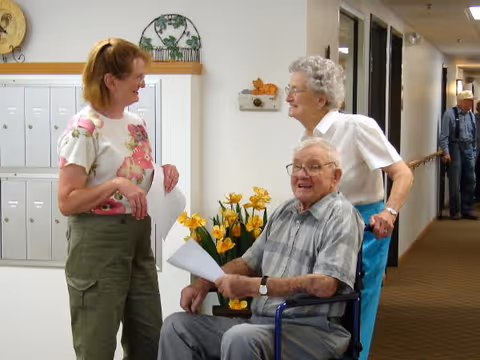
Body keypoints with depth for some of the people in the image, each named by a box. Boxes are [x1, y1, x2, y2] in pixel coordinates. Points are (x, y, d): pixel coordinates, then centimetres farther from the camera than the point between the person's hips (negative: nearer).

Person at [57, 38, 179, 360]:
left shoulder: (137, 124, 10)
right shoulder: (84, 128, -14)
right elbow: (67, 202, -17)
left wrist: (163, 172, 2)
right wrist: (116, 184, -26)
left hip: (139, 238, 8)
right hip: (99, 241, -8)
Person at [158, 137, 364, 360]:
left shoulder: (340, 216, -9)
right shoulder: (285, 211, 17)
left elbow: (324, 285, -22)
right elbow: (249, 261, 24)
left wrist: (253, 286, -22)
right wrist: (203, 283, 6)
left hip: (312, 331, -8)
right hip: (260, 323, 8)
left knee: (240, 339, -36)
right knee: (178, 326, -1)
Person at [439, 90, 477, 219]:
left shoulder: (471, 115, 11)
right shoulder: (450, 114, -6)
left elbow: (474, 136, 16)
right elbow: (444, 134, -10)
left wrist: (474, 152, 12)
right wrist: (446, 152, -16)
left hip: (468, 149, 6)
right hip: (455, 148, -6)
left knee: (470, 181, 7)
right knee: (455, 182, -1)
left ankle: (467, 210, 17)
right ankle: (455, 212, 8)